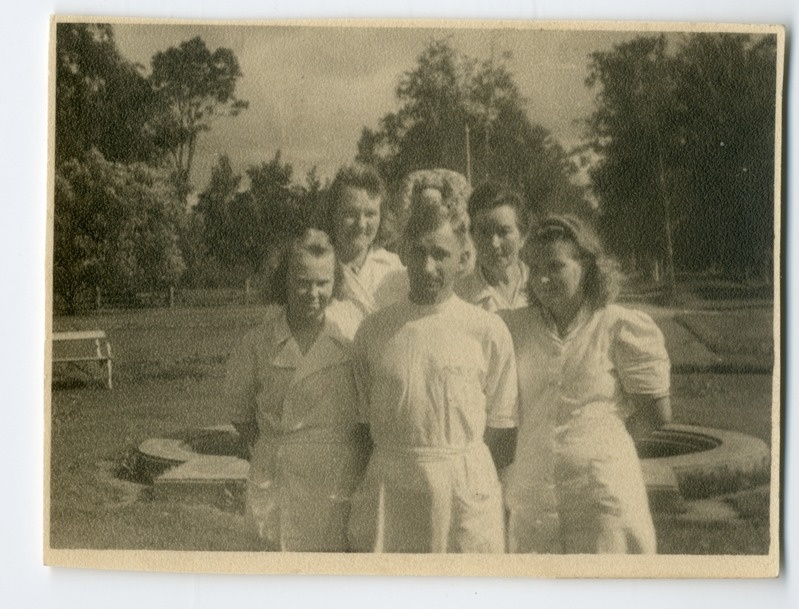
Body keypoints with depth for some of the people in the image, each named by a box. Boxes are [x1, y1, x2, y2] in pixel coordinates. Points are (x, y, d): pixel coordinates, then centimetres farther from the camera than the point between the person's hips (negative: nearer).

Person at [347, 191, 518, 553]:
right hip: (388, 490, 2)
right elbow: (365, 418, 12)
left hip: (465, 494, -1)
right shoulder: (374, 330, 7)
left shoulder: (488, 331, 1)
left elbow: (499, 423, 5)